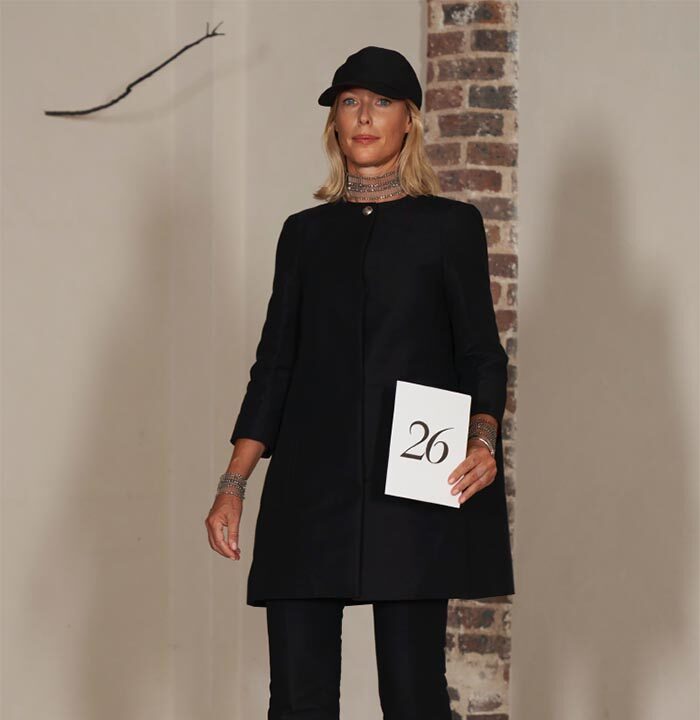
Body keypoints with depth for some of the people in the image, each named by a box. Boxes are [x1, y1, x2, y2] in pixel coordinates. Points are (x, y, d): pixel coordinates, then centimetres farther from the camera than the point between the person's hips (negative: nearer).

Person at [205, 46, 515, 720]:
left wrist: (483, 438, -16)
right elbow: (274, 365, 13)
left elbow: (481, 354, 4)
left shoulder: (450, 225, 7)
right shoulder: (305, 232, 14)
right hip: (311, 490, 3)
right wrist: (233, 483, 5)